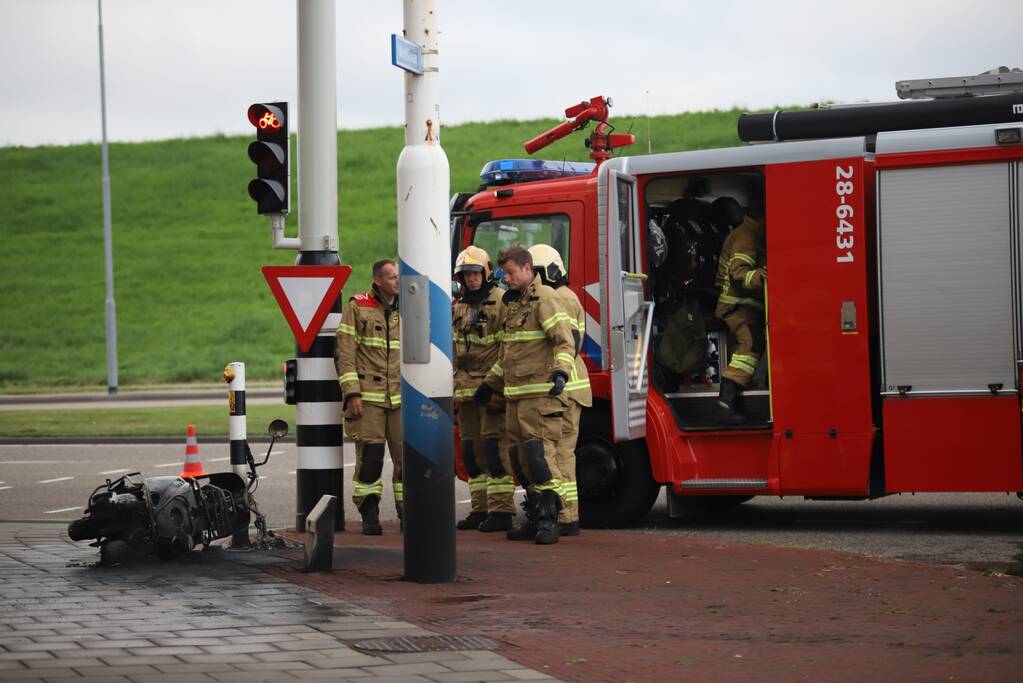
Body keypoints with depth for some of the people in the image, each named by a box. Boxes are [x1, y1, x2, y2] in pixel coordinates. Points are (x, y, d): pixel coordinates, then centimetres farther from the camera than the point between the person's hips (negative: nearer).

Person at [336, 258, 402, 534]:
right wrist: (352, 393, -10)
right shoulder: (358, 307, 1)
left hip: (401, 398, 4)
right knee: (370, 457, -5)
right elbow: (346, 352, -2)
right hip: (368, 397, -4)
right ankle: (369, 516, 3)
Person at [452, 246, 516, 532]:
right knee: (472, 451, 9)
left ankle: (501, 511, -9)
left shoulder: (501, 302, -7)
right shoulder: (458, 308, 17)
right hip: (467, 388, 8)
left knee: (495, 449, -11)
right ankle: (480, 509, 15)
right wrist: (453, 384, 17)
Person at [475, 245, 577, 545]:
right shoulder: (514, 303, 22)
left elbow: (565, 340, -17)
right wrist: (490, 383, 33)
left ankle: (549, 522, -15)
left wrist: (561, 371, -32)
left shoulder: (544, 298, -7)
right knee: (520, 458, 7)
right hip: (516, 396, 9)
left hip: (541, 394, -9)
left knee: (540, 454, -15)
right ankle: (535, 518, 14)